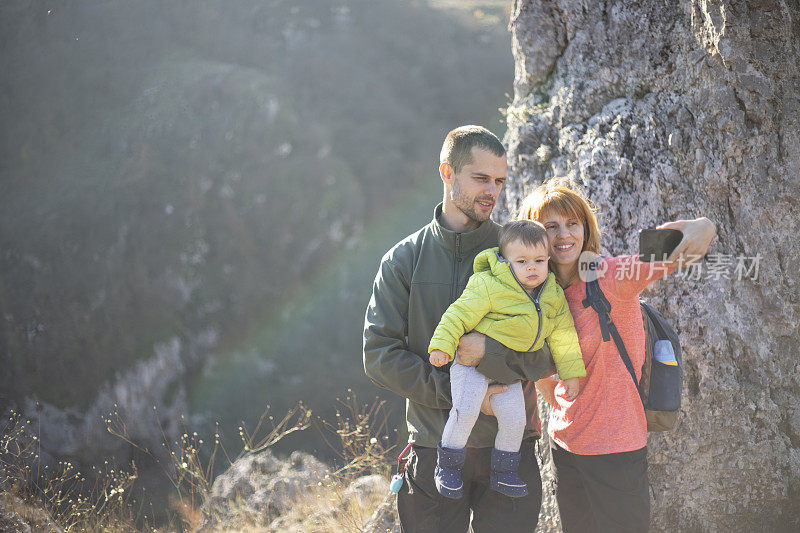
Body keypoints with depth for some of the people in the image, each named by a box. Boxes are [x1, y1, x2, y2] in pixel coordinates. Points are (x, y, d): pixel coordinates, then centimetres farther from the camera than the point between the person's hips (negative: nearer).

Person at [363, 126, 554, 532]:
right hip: (433, 450, 0)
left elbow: (552, 351, -3)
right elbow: (380, 357, -4)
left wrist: (490, 354, -22)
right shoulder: (404, 260, 3)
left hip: (509, 451, 0)